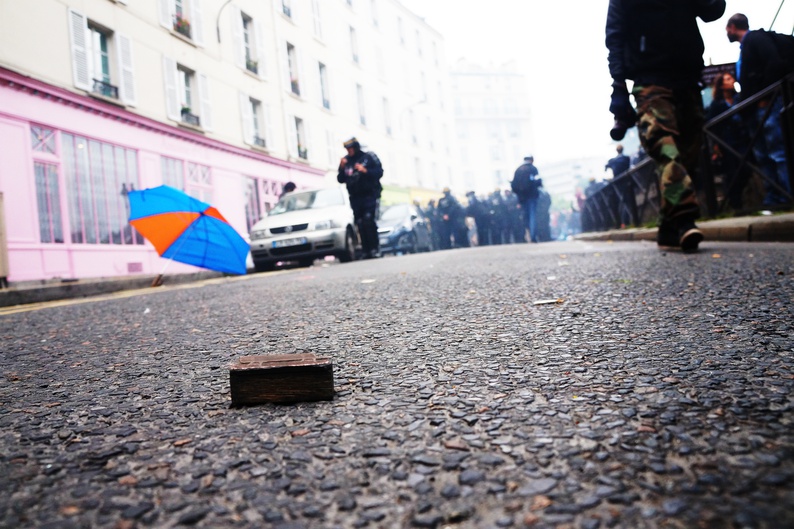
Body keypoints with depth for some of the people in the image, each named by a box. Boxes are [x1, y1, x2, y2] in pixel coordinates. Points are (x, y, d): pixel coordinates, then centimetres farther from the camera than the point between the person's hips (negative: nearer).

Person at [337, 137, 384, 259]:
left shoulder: (369, 157, 0)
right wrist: (342, 168, -8)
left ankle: (375, 249, -11)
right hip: (355, 198, 4)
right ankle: (367, 251, 2)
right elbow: (341, 180, 10)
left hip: (370, 195, -4)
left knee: (369, 222, -16)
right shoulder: (346, 161, 11)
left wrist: (365, 170, -19)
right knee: (360, 225, -1)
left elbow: (379, 172, -5)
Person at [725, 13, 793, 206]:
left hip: (767, 105, -10)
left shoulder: (756, 38, -5)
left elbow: (775, 63, -18)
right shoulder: (746, 46, 22)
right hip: (757, 110, 10)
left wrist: (766, 96, -16)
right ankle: (774, 200, 11)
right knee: (763, 156, 8)